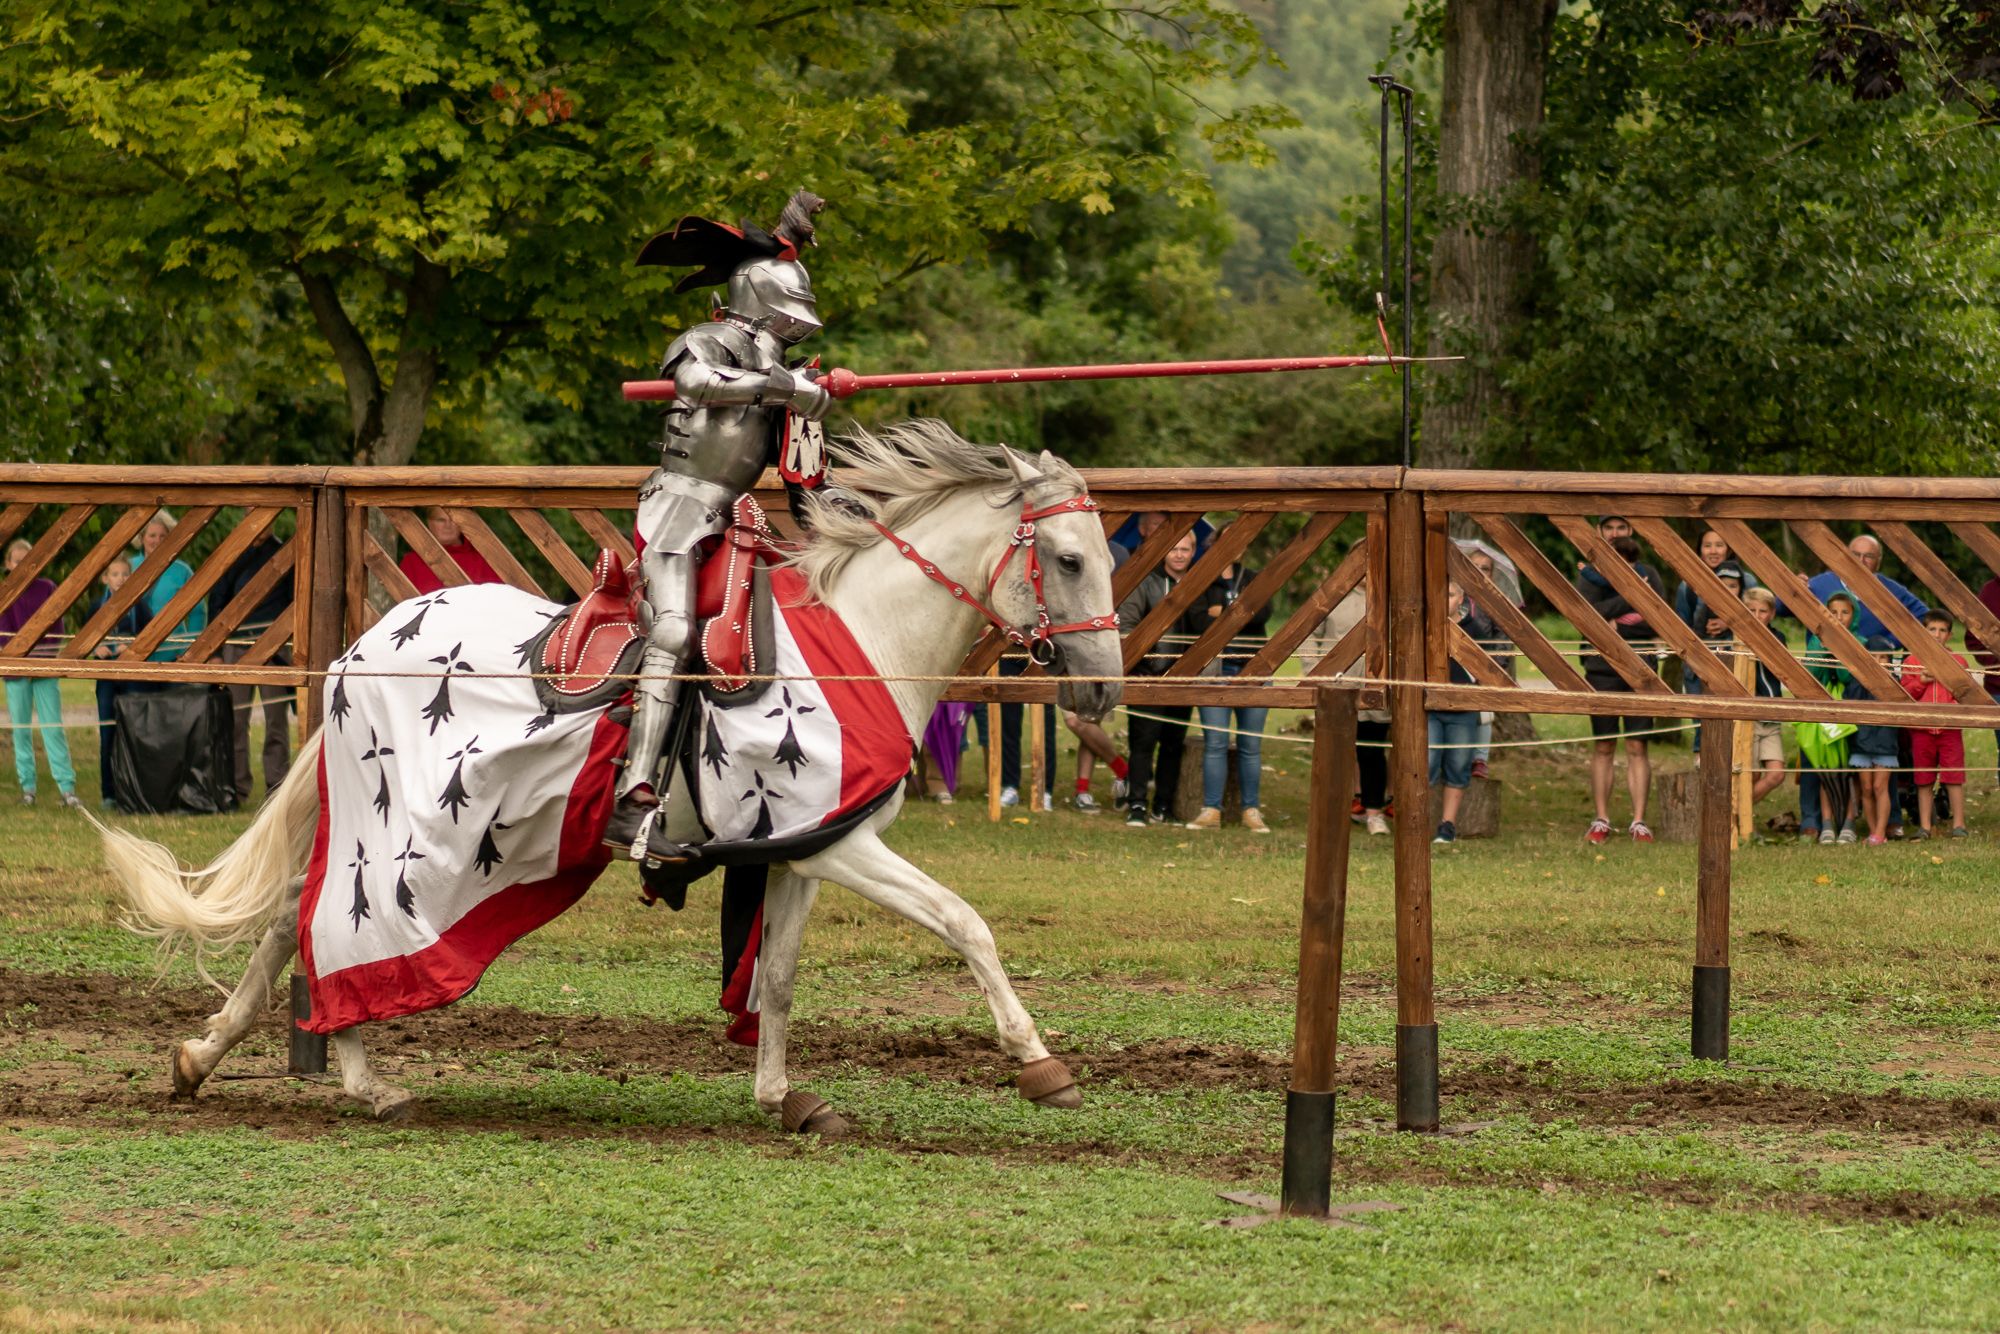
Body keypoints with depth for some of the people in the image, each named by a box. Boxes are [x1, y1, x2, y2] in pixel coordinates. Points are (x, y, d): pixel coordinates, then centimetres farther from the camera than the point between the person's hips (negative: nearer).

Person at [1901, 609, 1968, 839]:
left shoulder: (1957, 661, 9)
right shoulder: (1912, 661, 9)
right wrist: (1921, 681, -8)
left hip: (1950, 728, -1)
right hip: (1921, 729, 1)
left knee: (1954, 777, -4)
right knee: (1923, 779, 4)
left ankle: (1958, 824, 2)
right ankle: (1924, 826, 9)